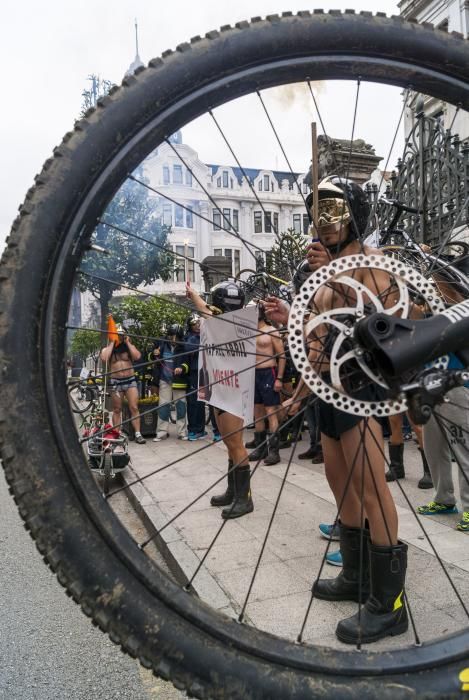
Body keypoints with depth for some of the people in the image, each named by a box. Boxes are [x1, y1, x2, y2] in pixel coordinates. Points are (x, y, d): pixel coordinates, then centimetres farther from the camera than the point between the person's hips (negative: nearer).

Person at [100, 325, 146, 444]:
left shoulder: (129, 346, 7)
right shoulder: (107, 348, 5)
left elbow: (137, 356, -13)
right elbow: (104, 358, -19)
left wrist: (128, 343, -9)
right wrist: (112, 343, -11)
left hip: (130, 380, 0)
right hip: (115, 382, 0)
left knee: (134, 408, -7)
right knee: (117, 410, 7)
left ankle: (138, 434, -6)